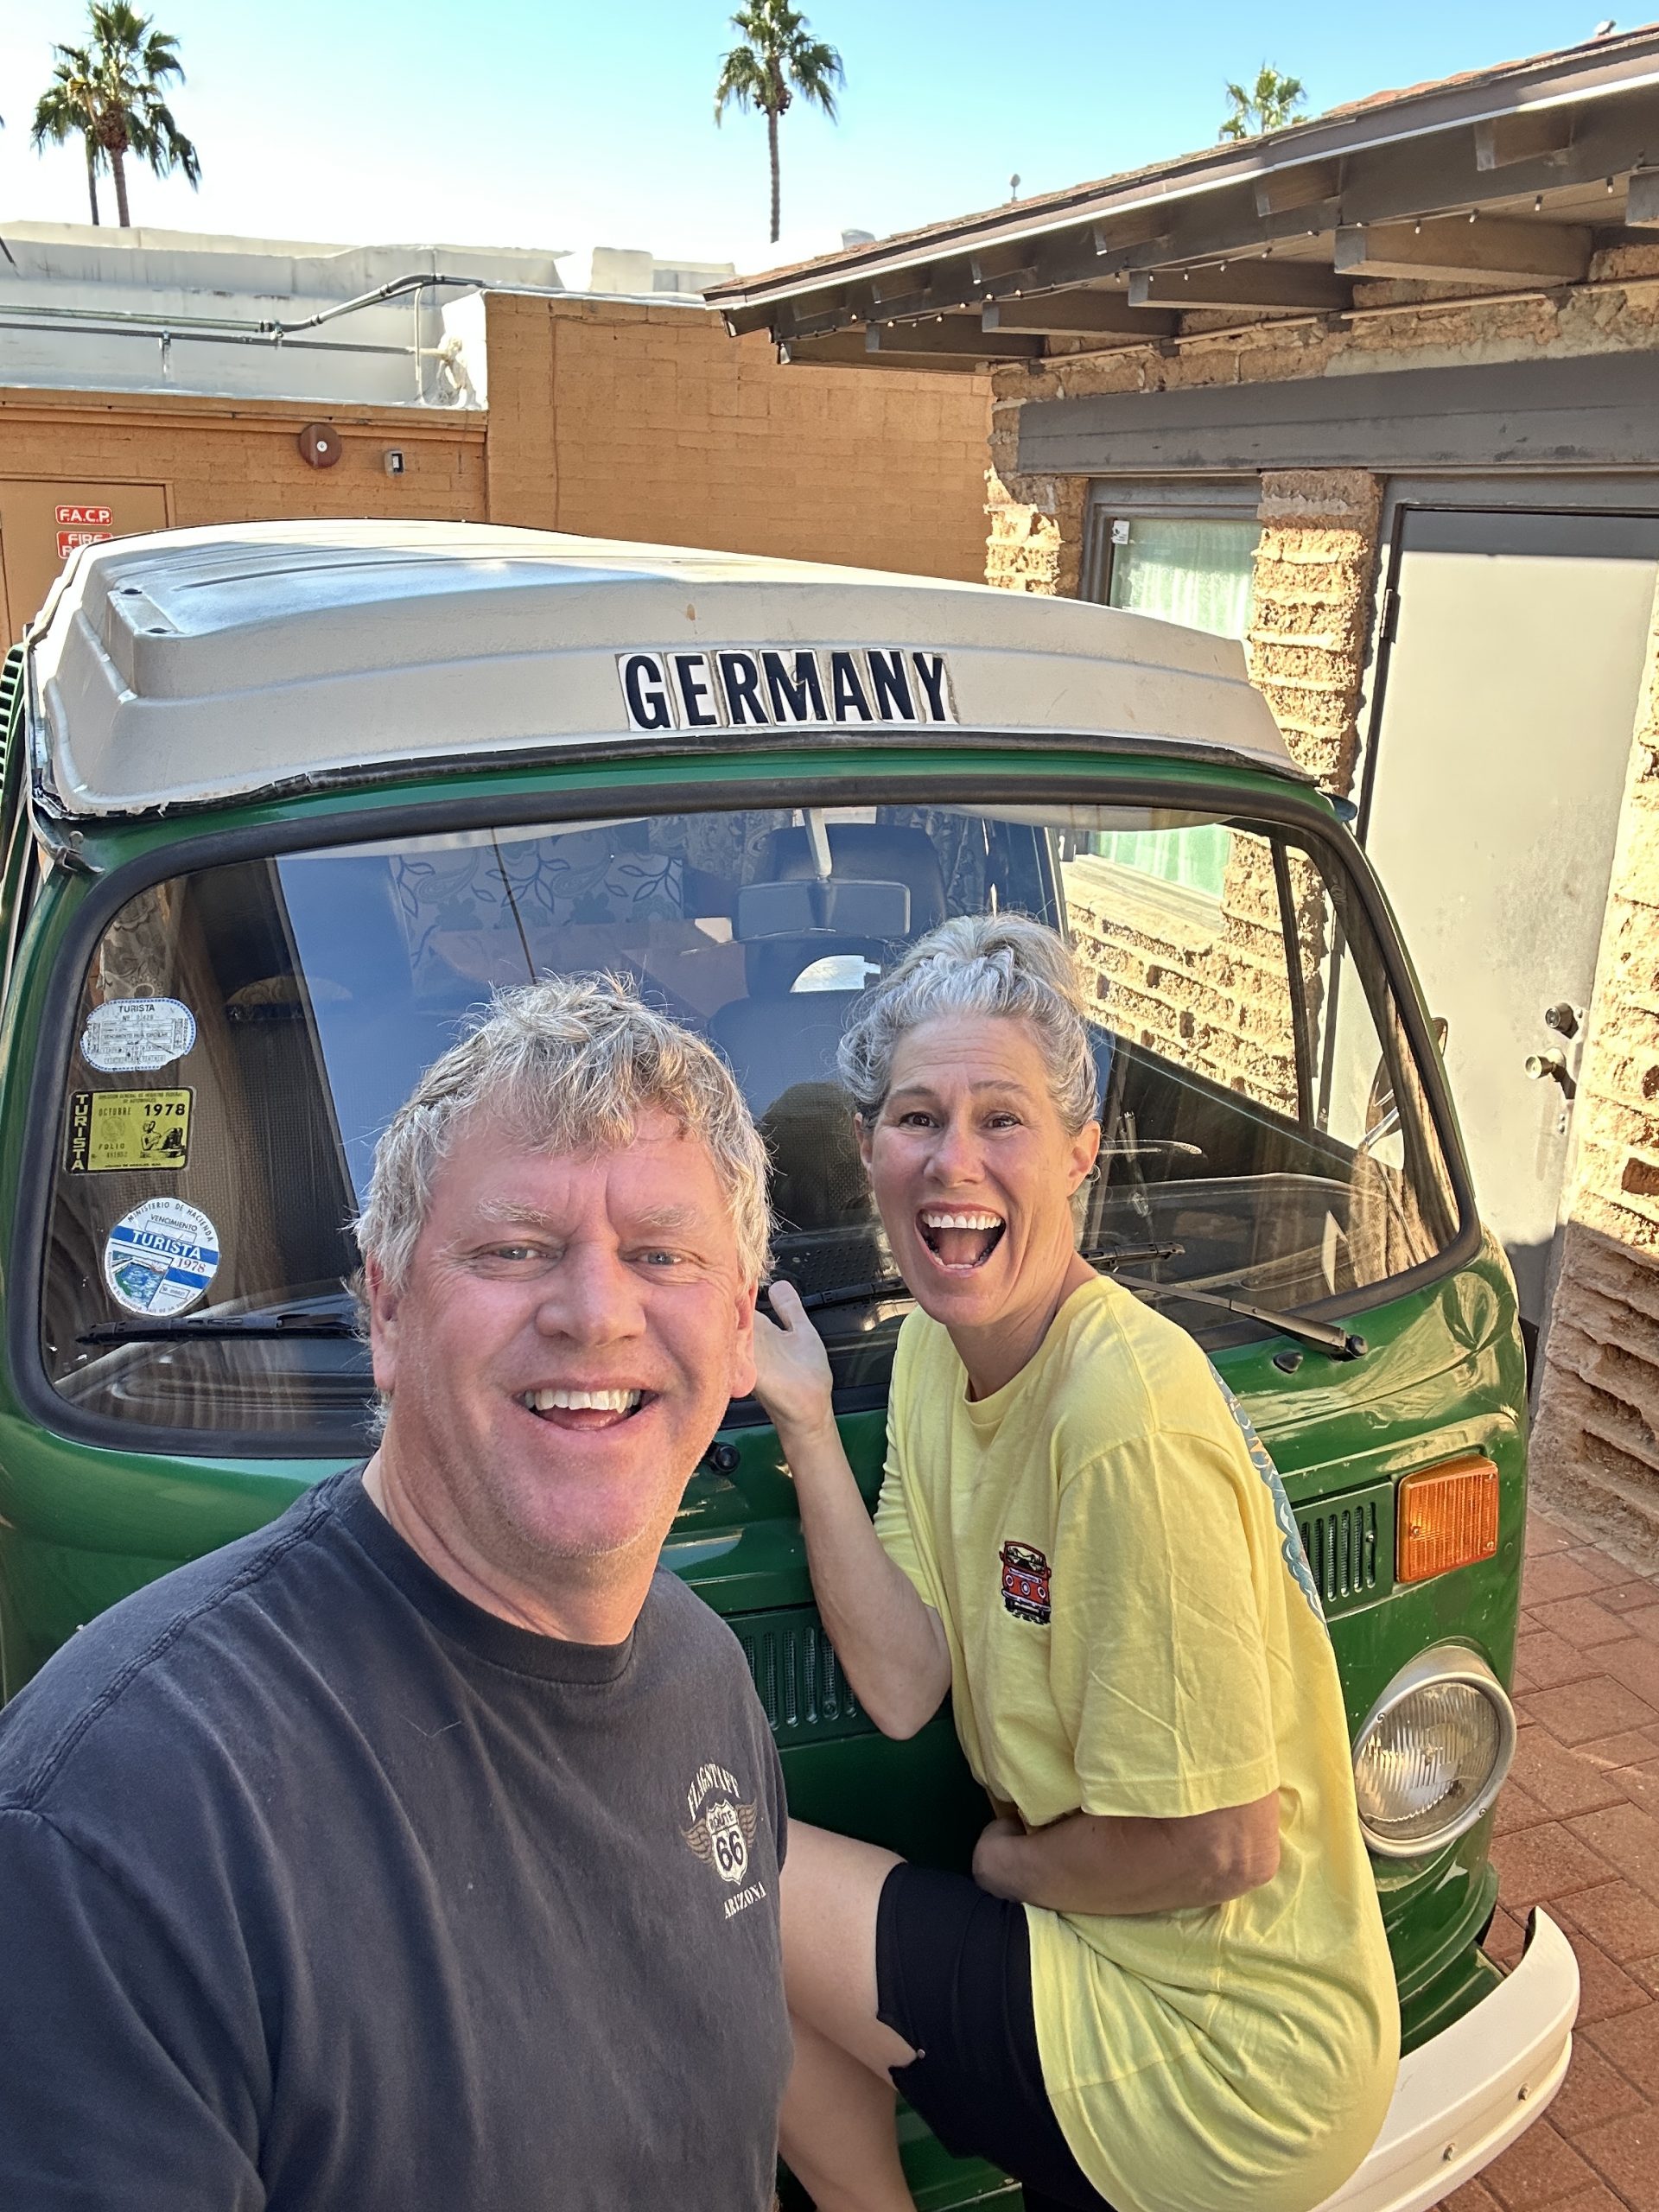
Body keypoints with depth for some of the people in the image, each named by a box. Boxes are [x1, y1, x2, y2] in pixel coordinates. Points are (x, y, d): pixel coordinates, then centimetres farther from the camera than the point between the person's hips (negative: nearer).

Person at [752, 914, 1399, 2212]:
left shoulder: (1130, 1419, -27)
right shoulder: (934, 1347, -1)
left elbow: (1222, 1847, -22)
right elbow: (904, 1692, -5)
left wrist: (1008, 1861, -6)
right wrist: (804, 1424, -11)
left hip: (1231, 2064, -7)